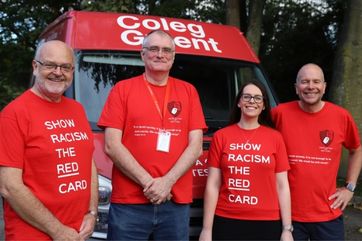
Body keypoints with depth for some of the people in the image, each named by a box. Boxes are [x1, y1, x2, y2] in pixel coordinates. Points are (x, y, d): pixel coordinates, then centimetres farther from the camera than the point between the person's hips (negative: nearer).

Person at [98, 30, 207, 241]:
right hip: (129, 202, -2)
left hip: (177, 202, 2)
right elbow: (112, 146, -4)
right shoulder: (123, 89, 4)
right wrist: (148, 182, -11)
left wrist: (167, 181, -10)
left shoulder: (188, 91, 10)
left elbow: (196, 147, 3)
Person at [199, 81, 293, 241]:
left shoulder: (275, 137, 3)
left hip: (267, 223, 1)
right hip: (226, 222, -1)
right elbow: (212, 185, 0)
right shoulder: (221, 136, 1)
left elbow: (282, 186, 4)